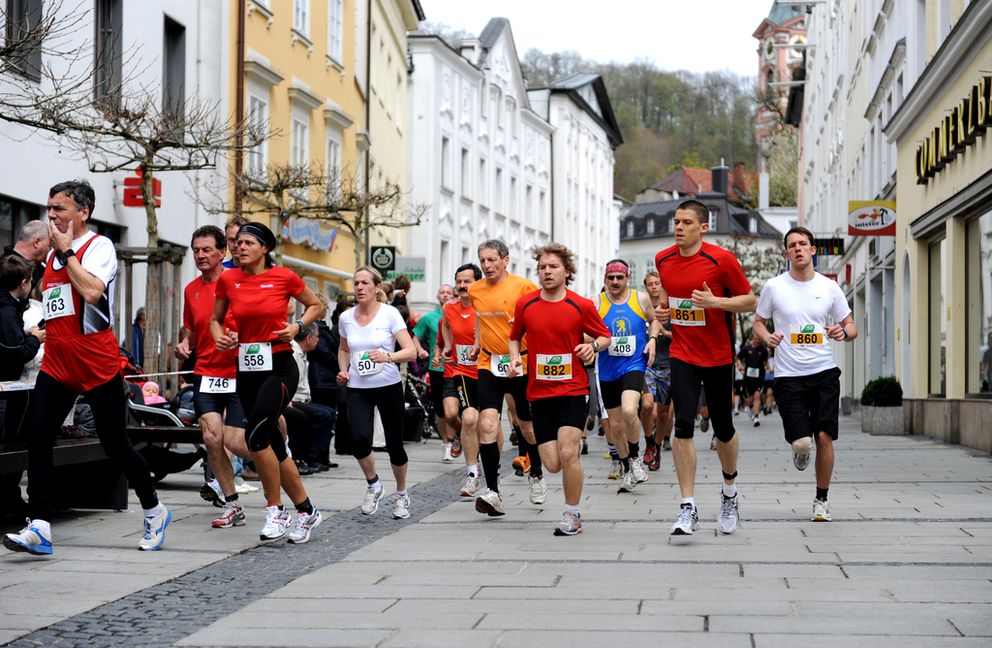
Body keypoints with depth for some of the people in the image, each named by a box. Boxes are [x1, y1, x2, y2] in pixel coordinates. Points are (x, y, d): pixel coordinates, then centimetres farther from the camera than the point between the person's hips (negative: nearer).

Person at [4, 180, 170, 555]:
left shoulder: (99, 246, -7)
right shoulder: (53, 255, 16)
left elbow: (92, 291, -26)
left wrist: (66, 251, -17)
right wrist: (45, 330, 15)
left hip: (98, 364, -6)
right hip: (57, 364, 6)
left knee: (115, 445, 3)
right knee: (38, 437, -11)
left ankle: (154, 511, 24)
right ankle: (39, 528, -13)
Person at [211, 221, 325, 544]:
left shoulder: (284, 277, -6)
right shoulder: (228, 280, 3)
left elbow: (315, 305, 8)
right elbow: (215, 319, 16)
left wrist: (297, 326, -9)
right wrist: (220, 337, -6)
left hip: (279, 367, -5)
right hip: (246, 369, 5)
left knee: (255, 435, -20)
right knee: (274, 445, 9)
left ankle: (275, 510, -5)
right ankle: (307, 511, 23)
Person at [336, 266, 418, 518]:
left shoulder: (390, 314, -8)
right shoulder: (346, 318, 4)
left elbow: (411, 351, -13)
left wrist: (388, 357, -30)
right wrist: (343, 370, 4)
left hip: (389, 387, -2)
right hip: (357, 389, 2)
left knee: (394, 445, 4)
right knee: (359, 439, -21)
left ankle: (401, 493, 30)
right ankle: (373, 484, 7)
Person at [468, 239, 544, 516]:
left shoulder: (524, 287, -10)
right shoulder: (475, 290, 5)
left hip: (521, 365, -2)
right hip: (489, 364, 2)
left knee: (527, 427, 13)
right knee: (487, 424, -16)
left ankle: (536, 476, 41)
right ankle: (492, 492, -13)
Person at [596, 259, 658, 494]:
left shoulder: (641, 298, 1)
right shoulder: (596, 303, -2)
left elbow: (653, 320, 17)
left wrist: (652, 339, -1)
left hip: (634, 365, -2)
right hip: (608, 370, 2)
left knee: (629, 411, -26)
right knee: (615, 423, 9)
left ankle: (635, 457, -1)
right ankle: (625, 468, 29)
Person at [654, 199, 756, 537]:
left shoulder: (721, 259, -12)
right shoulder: (663, 260, 2)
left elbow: (750, 300, -6)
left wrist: (715, 301, -21)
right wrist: (662, 309, 1)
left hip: (719, 357, -2)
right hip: (682, 355, 2)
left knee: (723, 430, 10)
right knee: (683, 426, -14)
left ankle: (729, 493, 37)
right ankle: (688, 508, -10)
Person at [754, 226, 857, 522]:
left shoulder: (829, 287, 4)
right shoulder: (774, 287, 1)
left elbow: (851, 326, 12)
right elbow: (758, 322, 12)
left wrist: (843, 332, -12)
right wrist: (767, 336, -10)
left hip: (825, 372, 1)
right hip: (789, 375, -1)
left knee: (824, 437, -5)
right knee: (801, 441, -11)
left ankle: (821, 499, 13)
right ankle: (799, 451, 29)